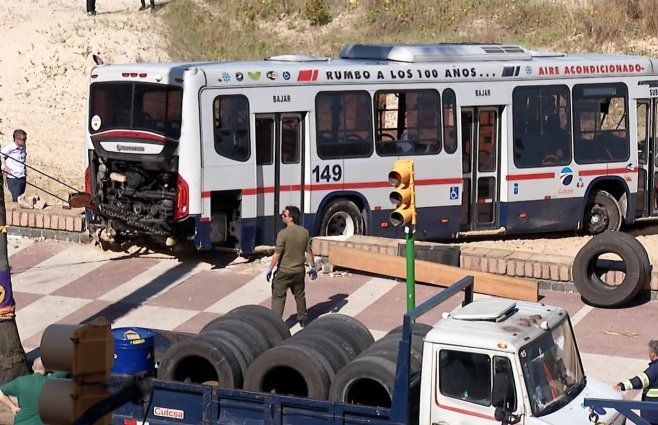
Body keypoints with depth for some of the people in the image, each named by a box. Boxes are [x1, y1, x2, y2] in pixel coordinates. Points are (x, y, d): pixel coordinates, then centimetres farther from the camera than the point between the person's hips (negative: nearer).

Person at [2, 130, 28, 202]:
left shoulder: (23, 147, 9)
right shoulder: (10, 148, -14)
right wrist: (4, 167, -11)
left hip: (22, 178, 7)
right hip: (13, 179, -7)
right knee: (17, 199, -11)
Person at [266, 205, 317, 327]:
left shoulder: (283, 233, -18)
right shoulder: (305, 232, -2)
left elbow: (277, 254, -17)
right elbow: (309, 251, 3)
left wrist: (270, 269, -8)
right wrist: (312, 267, 13)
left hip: (284, 271, -5)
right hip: (299, 271, 5)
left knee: (278, 296, 2)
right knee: (300, 295, 20)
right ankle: (303, 319, 30)